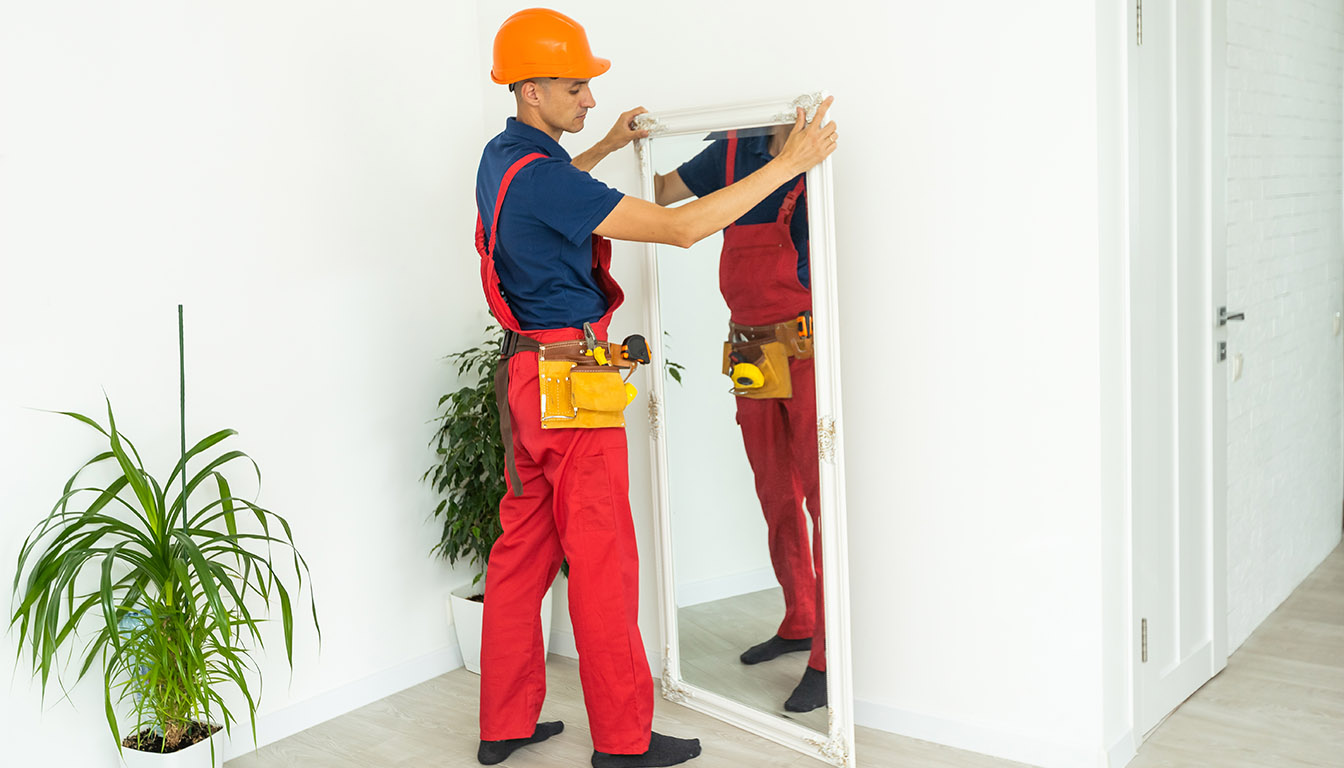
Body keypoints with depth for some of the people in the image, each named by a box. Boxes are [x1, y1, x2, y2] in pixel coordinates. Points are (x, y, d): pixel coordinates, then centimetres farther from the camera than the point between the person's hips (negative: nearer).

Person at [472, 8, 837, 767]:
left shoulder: (502, 157, 9)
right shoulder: (542, 176, -21)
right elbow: (681, 227, -24)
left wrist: (608, 147, 41)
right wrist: (787, 164, -20)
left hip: (528, 373, 10)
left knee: (524, 548, 13)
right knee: (601, 557, -1)